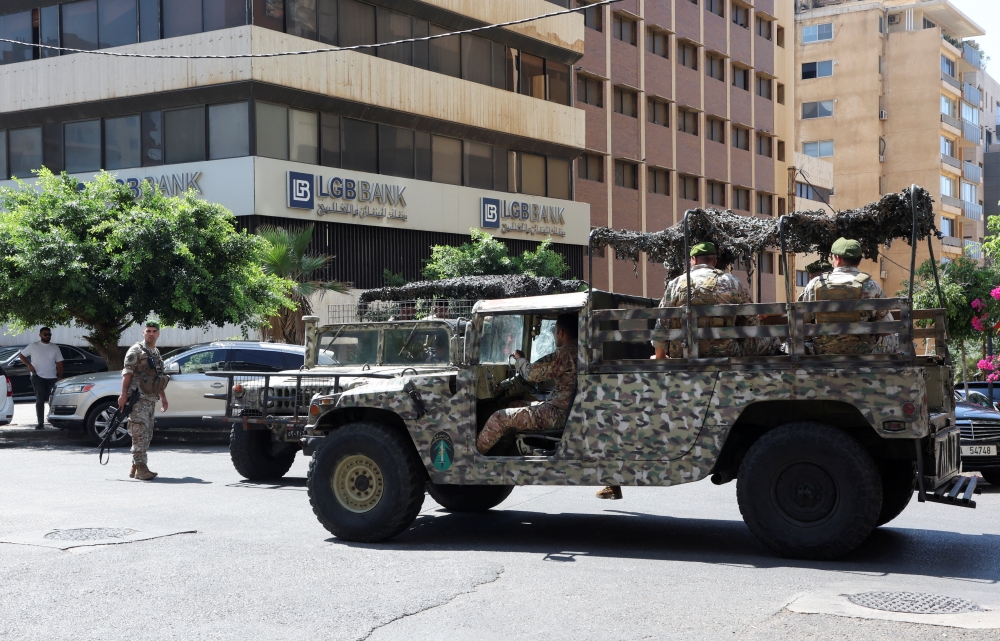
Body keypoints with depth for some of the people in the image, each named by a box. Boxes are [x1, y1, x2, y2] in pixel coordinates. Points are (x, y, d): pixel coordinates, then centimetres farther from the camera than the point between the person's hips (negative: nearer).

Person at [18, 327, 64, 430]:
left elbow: (59, 363, 10)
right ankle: (40, 423, -4)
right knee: (40, 400, -5)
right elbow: (21, 355, 11)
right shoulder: (33, 346, 5)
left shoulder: (55, 348, 10)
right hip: (38, 377, -2)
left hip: (52, 378, 2)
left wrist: (60, 377, 0)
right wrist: (29, 365, -5)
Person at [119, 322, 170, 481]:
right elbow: (127, 373, -10)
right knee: (140, 433, -13)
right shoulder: (136, 350, -3)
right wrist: (123, 395, -19)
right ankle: (140, 467, -15)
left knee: (147, 435, 9)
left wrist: (163, 397, 23)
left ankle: (135, 467, 16)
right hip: (138, 398, -8)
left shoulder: (157, 353, 20)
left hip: (151, 399, 8)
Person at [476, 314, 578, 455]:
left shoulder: (566, 353, -22)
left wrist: (520, 359, 0)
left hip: (558, 414, -10)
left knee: (500, 417, -6)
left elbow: (531, 373, -20)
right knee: (515, 405, 25)